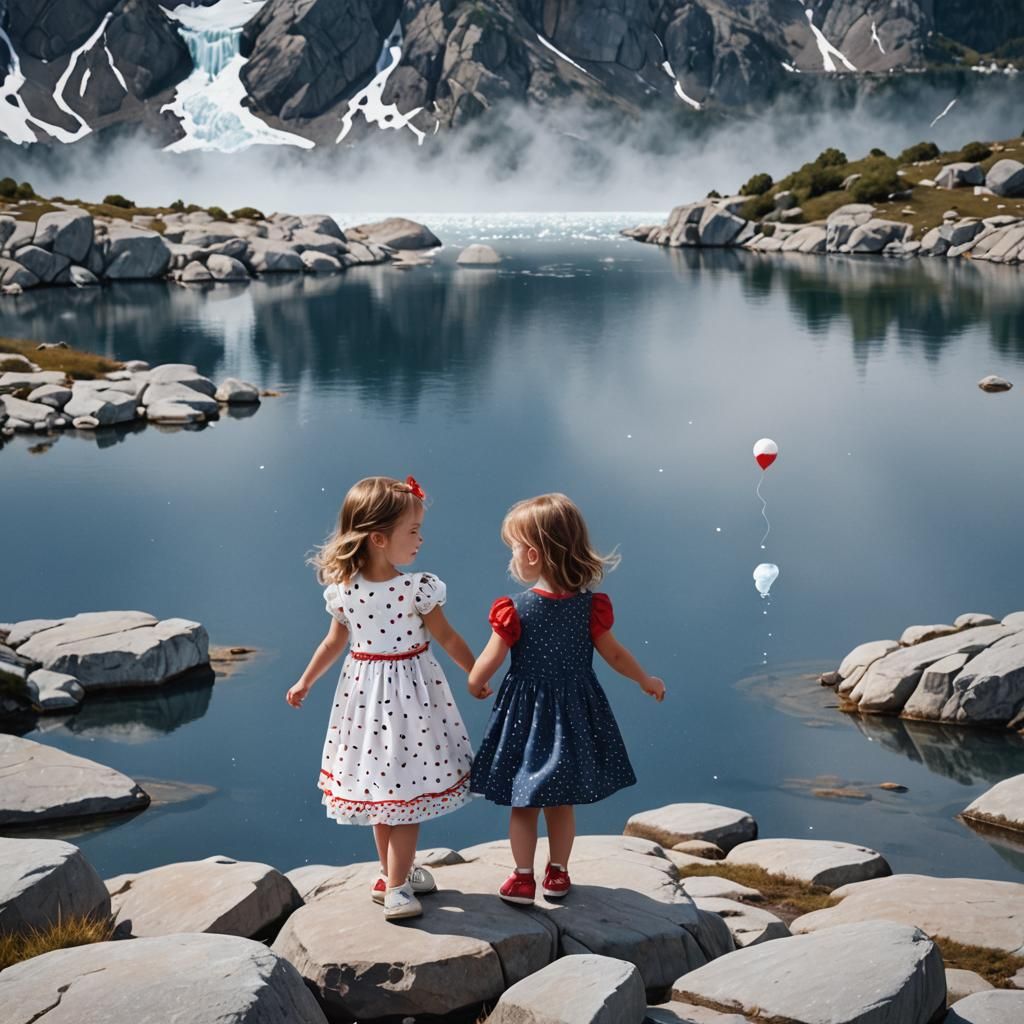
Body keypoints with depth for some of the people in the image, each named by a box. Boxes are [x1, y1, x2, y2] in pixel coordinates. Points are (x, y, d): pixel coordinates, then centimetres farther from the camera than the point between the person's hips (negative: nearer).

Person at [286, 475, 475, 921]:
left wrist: (305, 682, 19)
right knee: (408, 787, 4)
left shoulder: (343, 589, -10)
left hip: (366, 693, 4)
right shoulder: (417, 589, -20)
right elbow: (449, 641, -9)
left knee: (382, 785, 17)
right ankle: (396, 887, 4)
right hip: (409, 694, -4)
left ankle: (394, 873, 31)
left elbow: (333, 643, 3)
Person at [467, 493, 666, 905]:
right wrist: (646, 681, 19)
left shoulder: (515, 610, -17)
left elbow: (488, 663, -9)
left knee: (522, 802, 10)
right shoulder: (591, 605, -9)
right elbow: (615, 655, 1)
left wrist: (475, 684, 13)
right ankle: (557, 873, 27)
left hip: (526, 711, -3)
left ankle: (523, 878, 14)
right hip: (574, 710, 3)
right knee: (561, 801, 18)